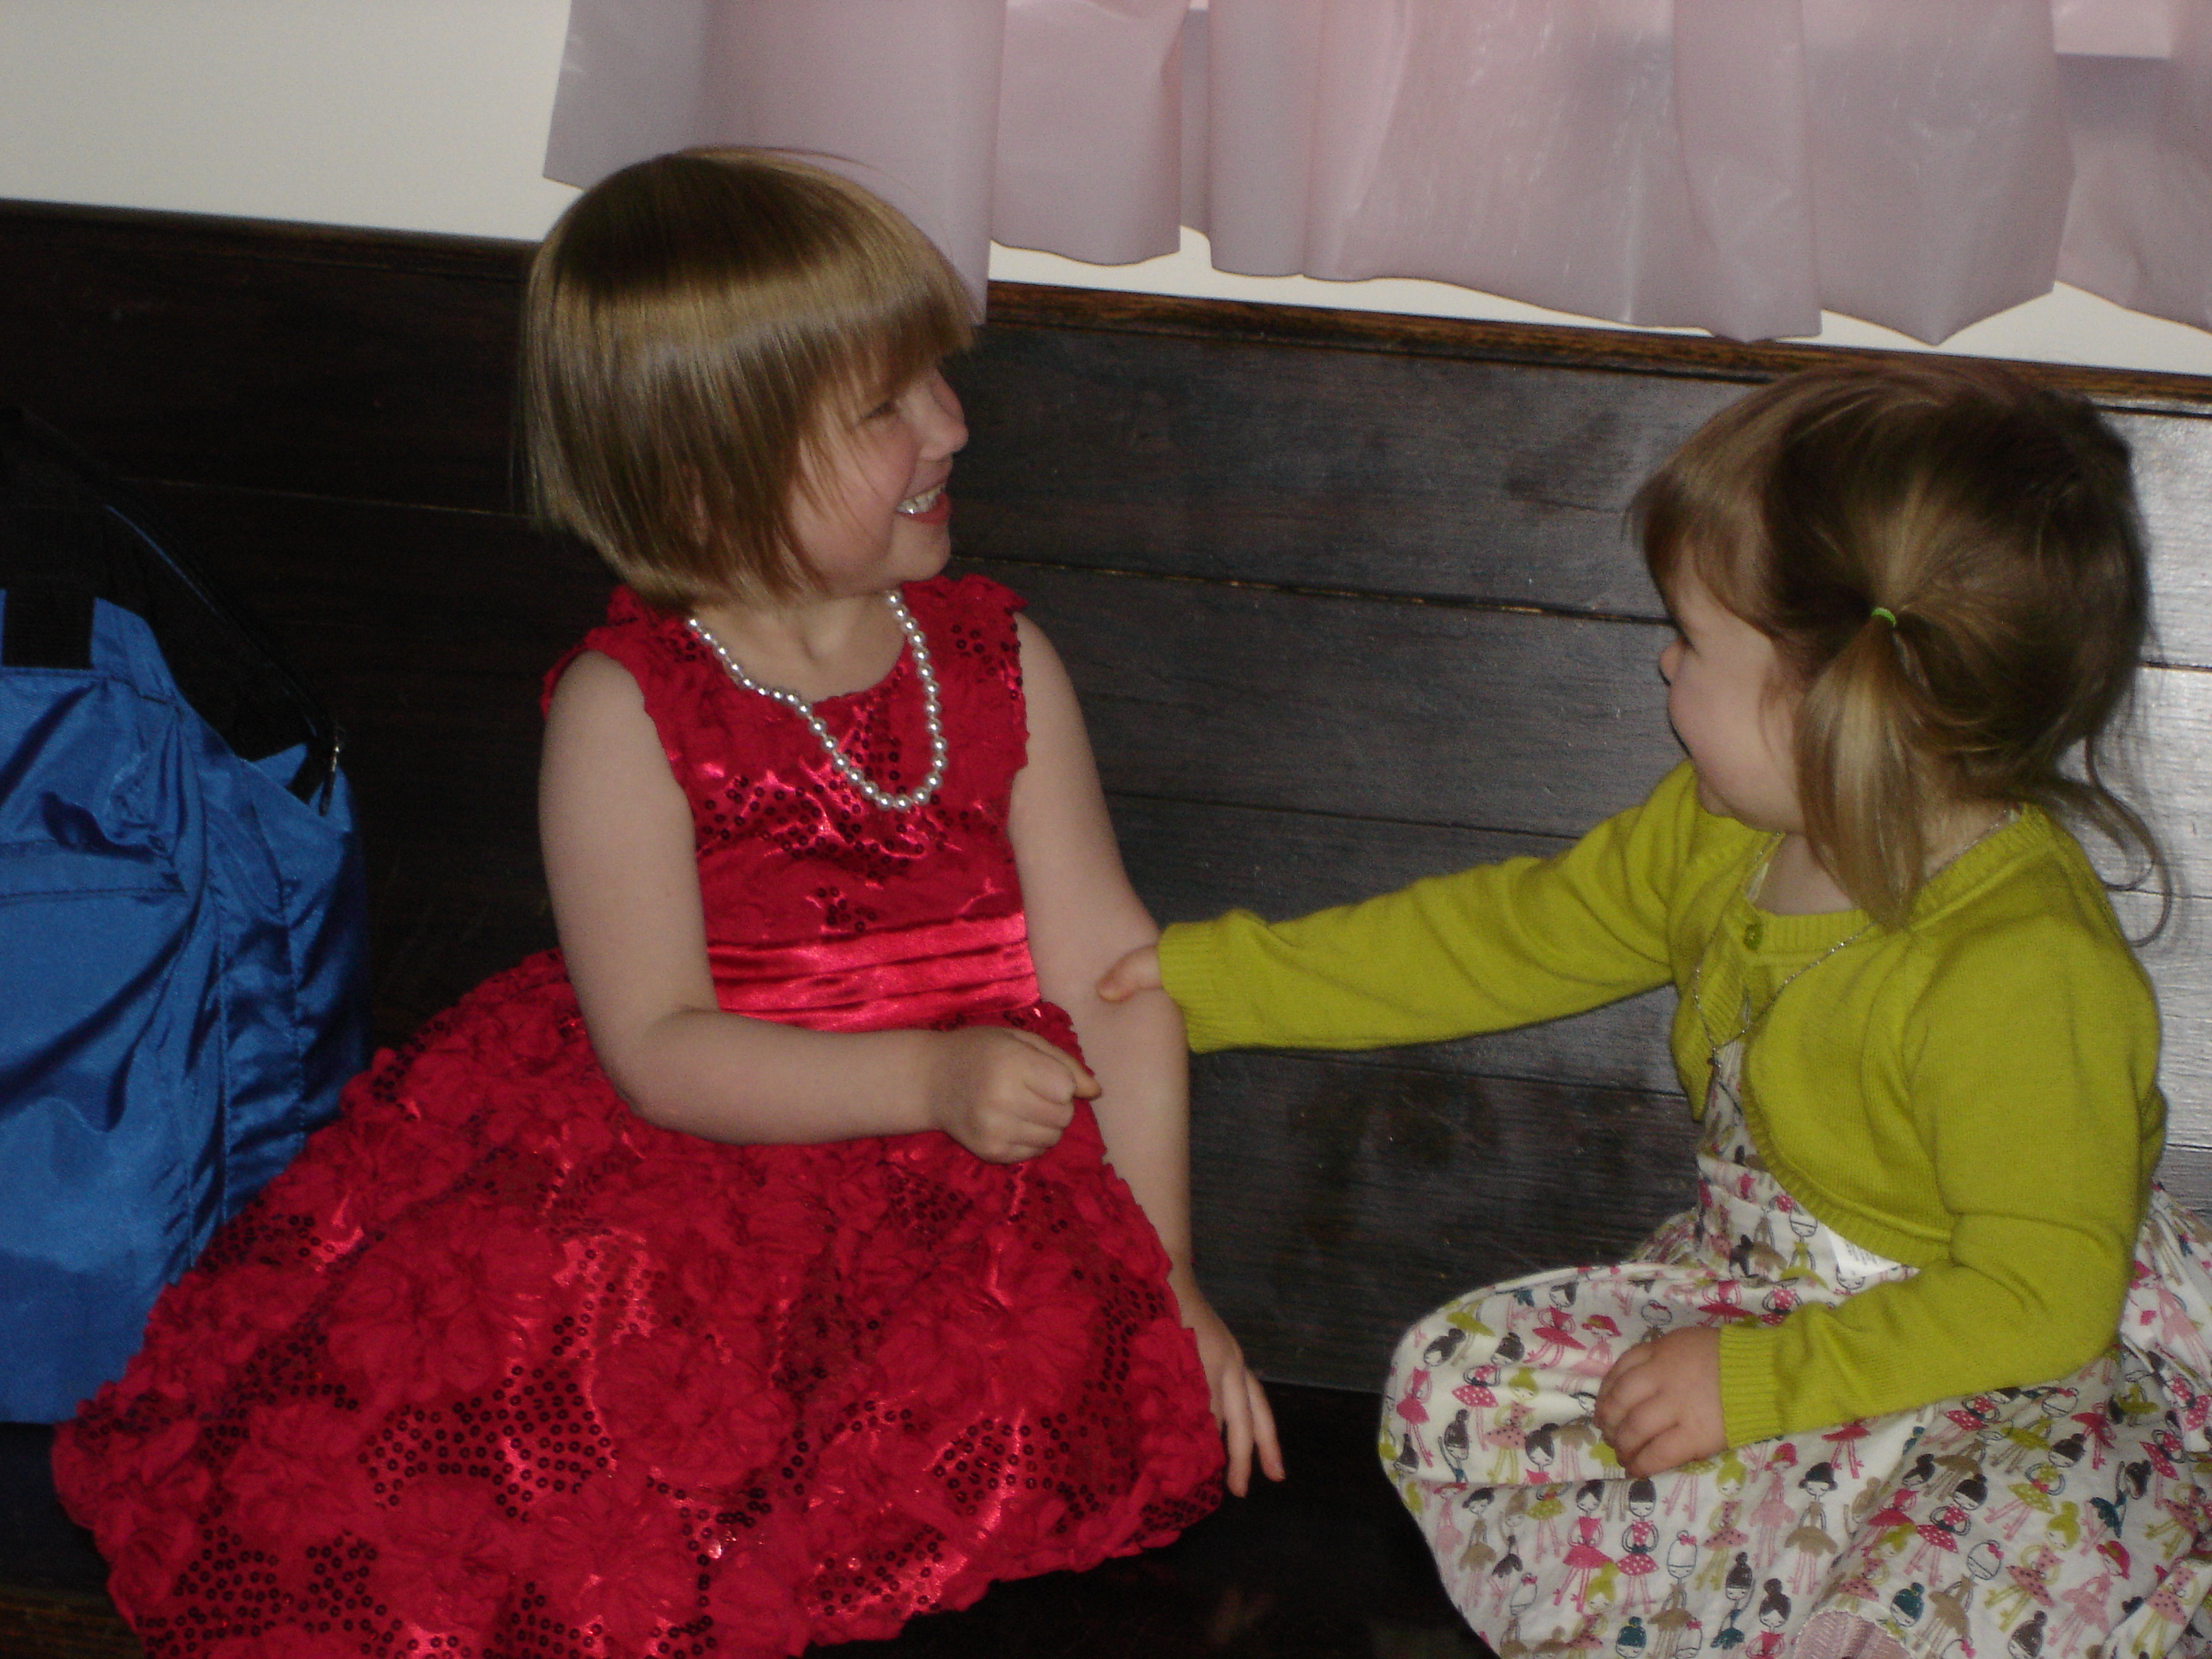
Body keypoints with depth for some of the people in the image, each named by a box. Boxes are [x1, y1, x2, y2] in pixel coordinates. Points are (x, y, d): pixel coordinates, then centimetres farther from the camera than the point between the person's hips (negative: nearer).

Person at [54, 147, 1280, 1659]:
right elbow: (659, 1049, -13)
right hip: (702, 1163, -2)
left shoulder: (998, 664, 4)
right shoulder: (625, 711, -8)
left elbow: (1107, 963, 2)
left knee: (1043, 1353, -27)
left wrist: (1162, 1271, -3)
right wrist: (926, 1079, -25)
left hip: (974, 1184, 3)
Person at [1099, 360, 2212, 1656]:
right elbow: (1518, 935, 10)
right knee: (1459, 1380, -5)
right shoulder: (1722, 834, -4)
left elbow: (2040, 1298, -27)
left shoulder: (2027, 975, -29)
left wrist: (1760, 1380, -25)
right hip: (1758, 1296, 8)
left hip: (2002, 1366, -8)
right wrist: (1215, 980, 12)